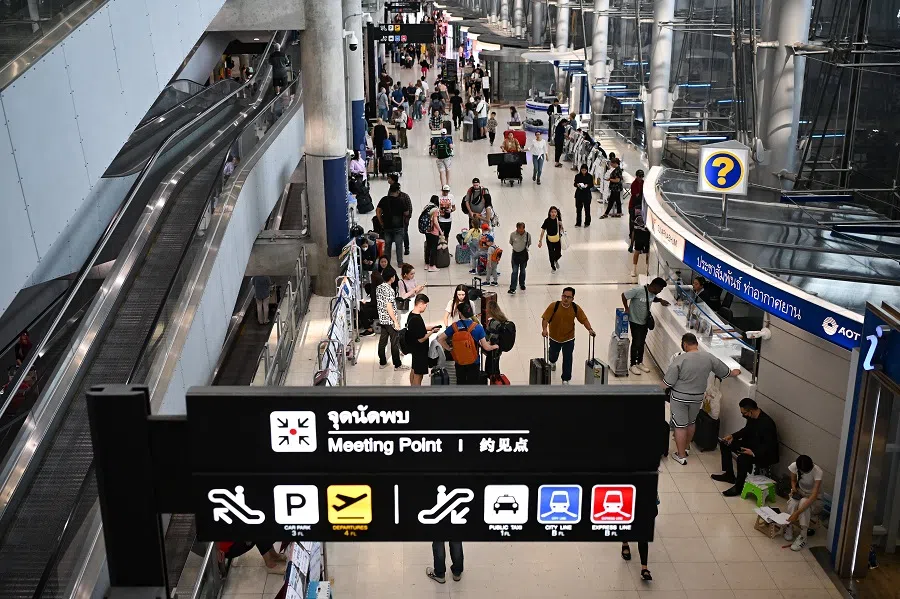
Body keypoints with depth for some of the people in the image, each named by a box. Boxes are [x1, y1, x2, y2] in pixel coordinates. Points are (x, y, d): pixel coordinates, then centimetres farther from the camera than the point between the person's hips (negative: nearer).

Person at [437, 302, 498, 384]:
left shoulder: (454, 327, -6)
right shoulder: (477, 327, -11)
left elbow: (440, 339, -6)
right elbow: (486, 347, -10)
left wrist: (449, 349, 4)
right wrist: (494, 346, 10)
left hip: (459, 363, 2)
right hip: (473, 363, -2)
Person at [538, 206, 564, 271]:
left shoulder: (558, 219, -8)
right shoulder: (547, 221, -16)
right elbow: (543, 231, -11)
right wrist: (540, 241, -12)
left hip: (557, 239, 2)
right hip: (550, 240, -2)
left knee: (558, 254, 6)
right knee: (551, 254, 5)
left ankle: (556, 260, 43)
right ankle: (553, 267, 31)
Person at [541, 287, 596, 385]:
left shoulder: (575, 308, -16)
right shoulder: (554, 306, -23)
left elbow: (584, 319, -8)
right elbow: (545, 318, -24)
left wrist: (590, 329, -22)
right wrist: (545, 329, -40)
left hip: (569, 338, 0)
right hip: (554, 337, 0)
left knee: (567, 359, -3)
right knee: (553, 355, 25)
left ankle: (565, 380, 14)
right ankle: (552, 362, 63)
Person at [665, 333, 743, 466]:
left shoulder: (680, 359, -21)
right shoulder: (709, 358, -7)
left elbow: (667, 383, -19)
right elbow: (725, 371, 10)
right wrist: (734, 373, 32)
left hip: (679, 397, -5)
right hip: (697, 398, 5)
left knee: (680, 426, 6)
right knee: (691, 422, 23)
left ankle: (681, 456, 13)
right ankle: (685, 447, 42)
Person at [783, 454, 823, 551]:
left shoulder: (817, 472, -31)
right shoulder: (794, 466, -18)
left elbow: (814, 496, -39)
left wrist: (797, 513, -47)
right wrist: (794, 488, -22)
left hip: (814, 499, -3)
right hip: (800, 493, 3)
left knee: (803, 502, -38)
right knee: (792, 502, -35)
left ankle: (802, 537, -33)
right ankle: (789, 527, -17)